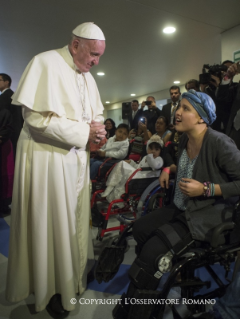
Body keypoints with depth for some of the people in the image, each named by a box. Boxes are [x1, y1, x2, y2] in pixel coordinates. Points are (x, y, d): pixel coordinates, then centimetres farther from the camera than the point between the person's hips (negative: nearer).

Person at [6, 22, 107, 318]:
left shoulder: (87, 76, 12)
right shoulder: (46, 64, -11)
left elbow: (95, 114, 20)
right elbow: (36, 117, -20)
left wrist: (97, 128, -3)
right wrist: (85, 132, -17)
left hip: (77, 157, 8)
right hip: (47, 157, -7)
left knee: (74, 219, 16)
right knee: (50, 224, 4)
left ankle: (72, 276, 37)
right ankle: (51, 288, 26)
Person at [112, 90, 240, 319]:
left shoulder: (219, 143, -20)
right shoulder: (185, 139, 3)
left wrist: (206, 189, -23)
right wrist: (169, 169, 8)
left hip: (208, 214, -8)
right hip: (181, 208, 8)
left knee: (153, 251, -20)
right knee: (140, 228, 2)